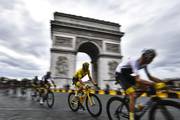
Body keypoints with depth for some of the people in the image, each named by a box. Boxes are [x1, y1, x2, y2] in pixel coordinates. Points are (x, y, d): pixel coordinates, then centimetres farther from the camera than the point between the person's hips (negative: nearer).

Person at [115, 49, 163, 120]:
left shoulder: (144, 64, -4)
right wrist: (153, 84, -44)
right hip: (120, 75, -8)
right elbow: (138, 80, -39)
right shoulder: (134, 61, -30)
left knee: (145, 87, -3)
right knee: (133, 95, -18)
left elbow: (150, 77, -1)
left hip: (127, 75, 8)